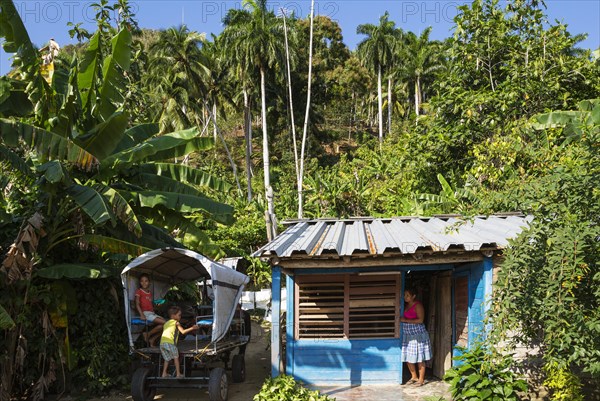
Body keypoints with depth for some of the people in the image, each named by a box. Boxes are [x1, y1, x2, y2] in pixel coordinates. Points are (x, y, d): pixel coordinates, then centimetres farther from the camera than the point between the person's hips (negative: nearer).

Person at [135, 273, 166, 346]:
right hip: (146, 313, -7)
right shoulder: (138, 291, 0)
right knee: (164, 323, -21)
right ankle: (148, 334, -5)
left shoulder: (150, 292, 20)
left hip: (152, 313, 7)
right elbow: (137, 304, -10)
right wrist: (142, 315, -21)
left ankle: (152, 339, -1)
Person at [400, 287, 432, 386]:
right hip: (407, 335, 7)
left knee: (419, 358, 1)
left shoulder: (418, 305, -12)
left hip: (417, 335, -7)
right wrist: (400, 318, 0)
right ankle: (414, 377, 26)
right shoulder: (405, 305, 9)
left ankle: (421, 379, 11)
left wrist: (405, 320, -20)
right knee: (408, 358, 11)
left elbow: (420, 320, -19)